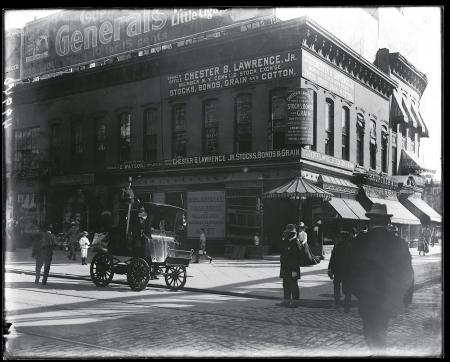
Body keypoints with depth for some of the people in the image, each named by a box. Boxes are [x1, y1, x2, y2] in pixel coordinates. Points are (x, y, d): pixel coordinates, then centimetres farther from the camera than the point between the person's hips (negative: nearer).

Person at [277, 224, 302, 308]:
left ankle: (294, 302, 6)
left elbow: (297, 259, -18)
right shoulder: (285, 243, 11)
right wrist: (282, 267, 20)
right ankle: (286, 301, 23)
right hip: (285, 269, 9)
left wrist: (295, 270, -20)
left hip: (292, 270, -9)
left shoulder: (295, 244, -15)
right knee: (286, 285, 14)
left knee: (293, 286, -1)